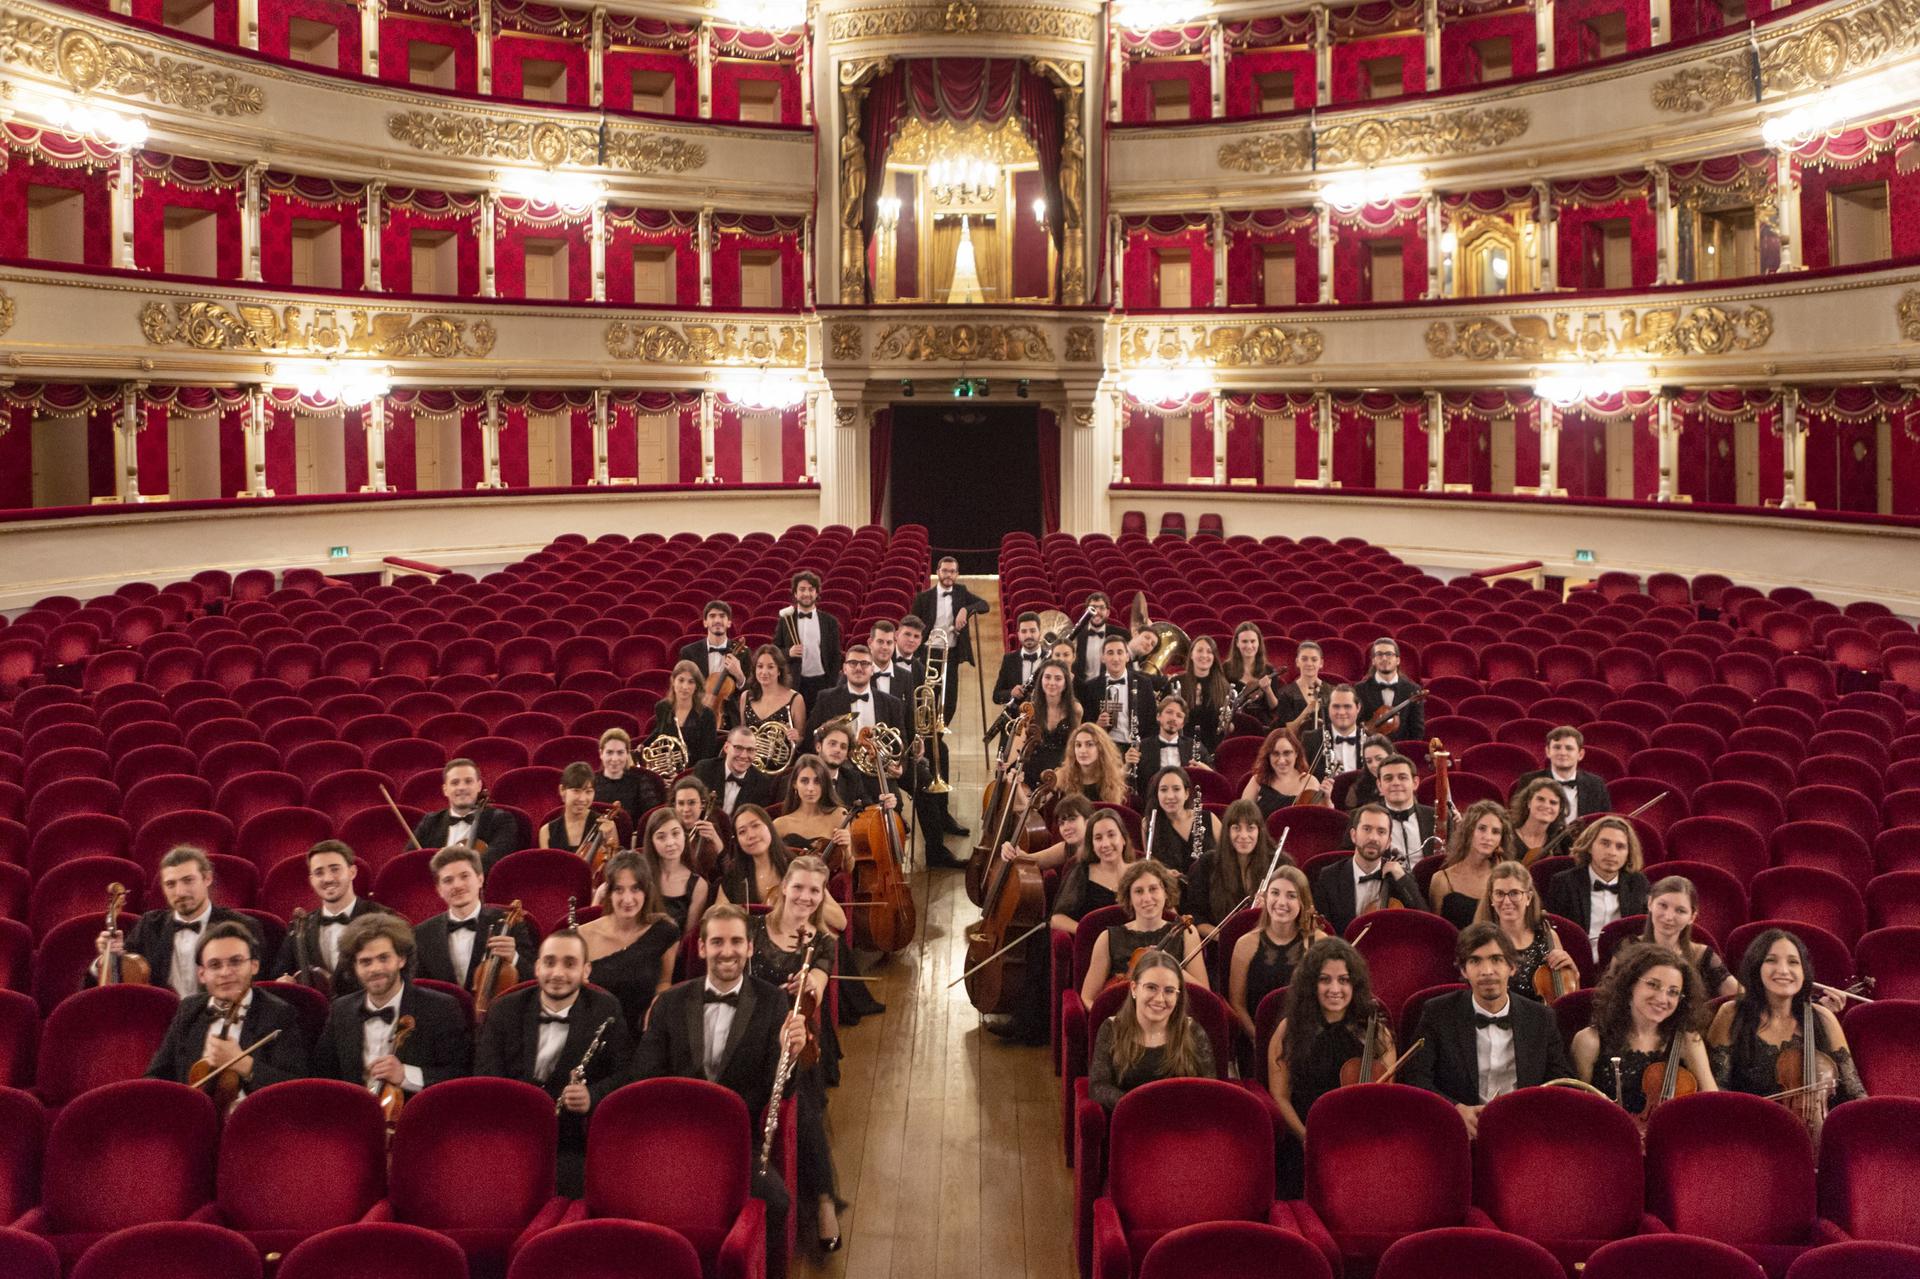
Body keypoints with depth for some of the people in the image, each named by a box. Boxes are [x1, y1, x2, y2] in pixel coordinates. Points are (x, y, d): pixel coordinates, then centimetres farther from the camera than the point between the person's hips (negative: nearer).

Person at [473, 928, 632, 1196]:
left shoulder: (606, 1011, 5)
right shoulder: (506, 1010, 9)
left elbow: (625, 1074, 2)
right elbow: (486, 1076, 2)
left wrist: (593, 1097, -20)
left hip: (574, 1147, -1)